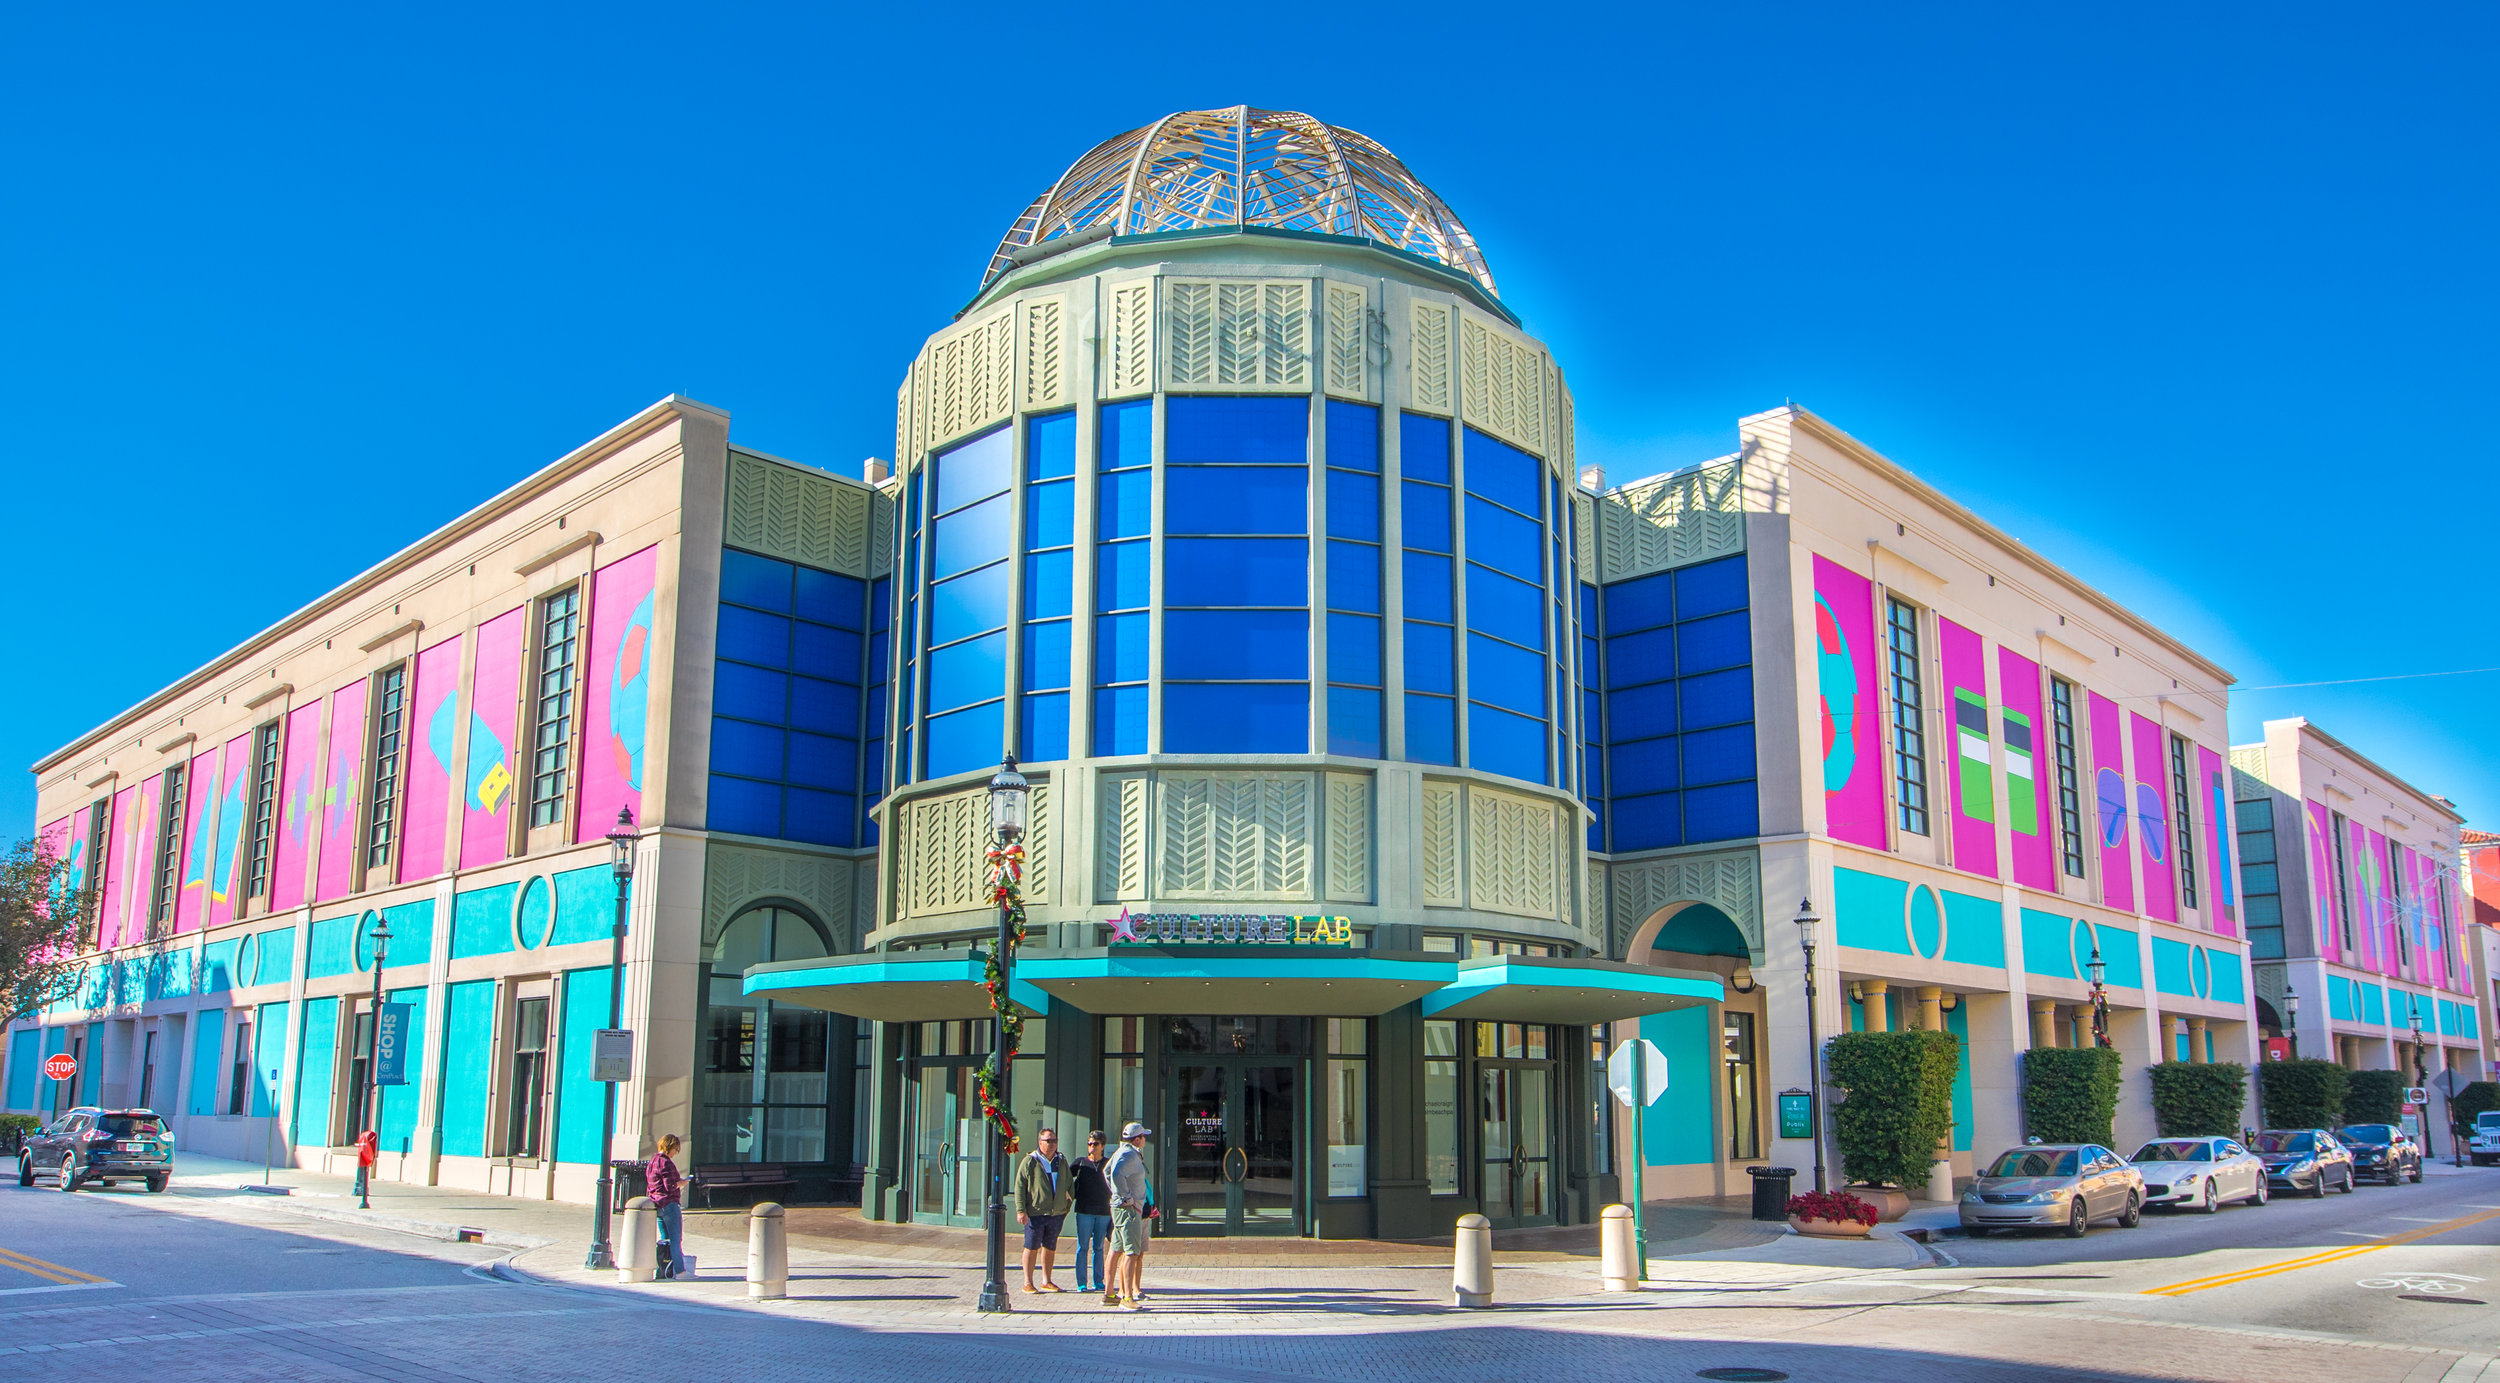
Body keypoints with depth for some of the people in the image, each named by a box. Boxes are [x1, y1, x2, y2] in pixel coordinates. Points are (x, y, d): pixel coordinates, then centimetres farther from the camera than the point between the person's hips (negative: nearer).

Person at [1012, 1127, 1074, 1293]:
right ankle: (1028, 1283, 8)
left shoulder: (1062, 1162, 11)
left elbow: (1070, 1185, 21)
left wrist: (1068, 1205, 14)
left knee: (1050, 1248, 11)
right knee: (1032, 1247, -1)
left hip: (1056, 1213, 5)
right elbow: (1019, 1187, -5)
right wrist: (1021, 1210, -11)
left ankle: (1046, 1281, 21)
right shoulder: (1030, 1161, -4)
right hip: (1035, 1213, -5)